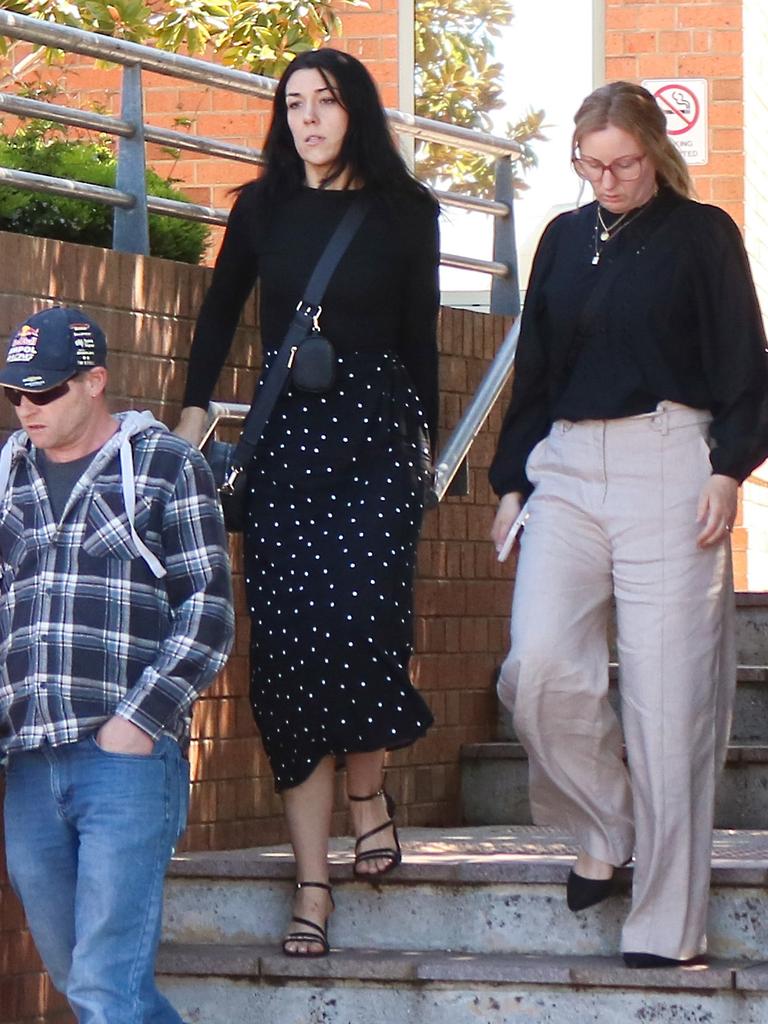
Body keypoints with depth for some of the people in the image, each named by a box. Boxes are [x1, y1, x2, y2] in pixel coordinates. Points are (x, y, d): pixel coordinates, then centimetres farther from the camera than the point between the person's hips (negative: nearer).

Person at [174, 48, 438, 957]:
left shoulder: (403, 211, 5)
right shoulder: (263, 207, 9)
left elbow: (420, 335, 9)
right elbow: (220, 310, 19)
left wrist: (427, 440, 9)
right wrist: (194, 408, 12)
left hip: (377, 429, -2)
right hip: (285, 432, 2)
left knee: (362, 617, -19)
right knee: (290, 637, -5)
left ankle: (366, 787, 12)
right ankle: (313, 883, -4)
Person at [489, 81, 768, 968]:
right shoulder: (564, 240, 17)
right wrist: (511, 479, 16)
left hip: (668, 461, -4)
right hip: (567, 468, 4)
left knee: (667, 691, -7)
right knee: (540, 664, -17)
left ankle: (665, 922, -1)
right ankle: (607, 828, 7)